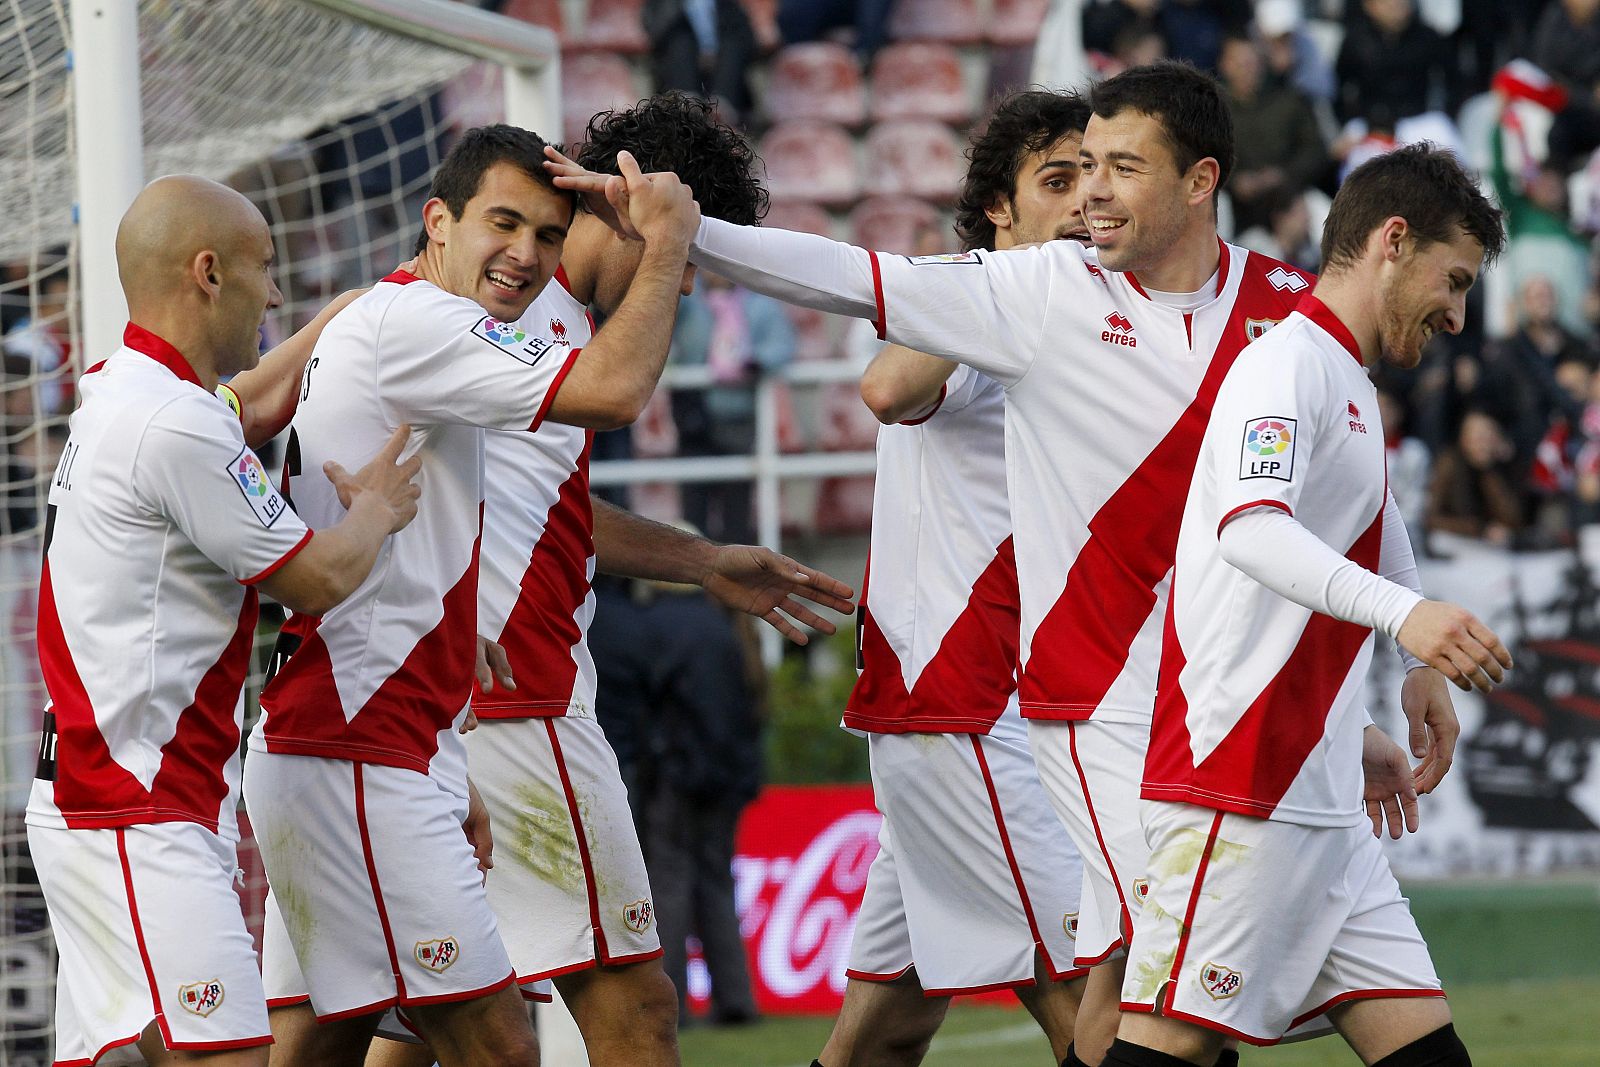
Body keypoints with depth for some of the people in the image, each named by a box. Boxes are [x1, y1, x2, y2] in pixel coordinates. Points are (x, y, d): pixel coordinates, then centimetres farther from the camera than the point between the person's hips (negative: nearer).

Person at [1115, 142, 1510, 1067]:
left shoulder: (1348, 388, 24)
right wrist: (1399, 609, -41)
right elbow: (1249, 527, -28)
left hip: (1323, 808, 10)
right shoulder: (1289, 364, -8)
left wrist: (1353, 734, 30)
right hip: (1238, 795, -10)